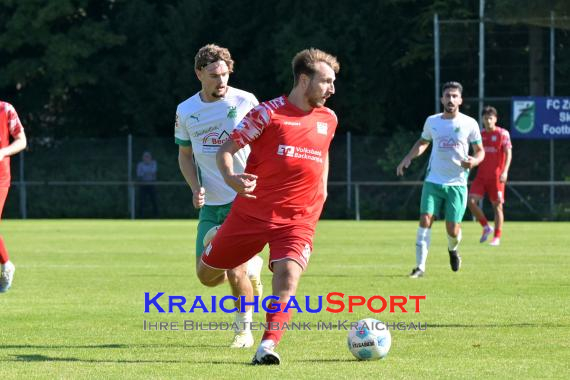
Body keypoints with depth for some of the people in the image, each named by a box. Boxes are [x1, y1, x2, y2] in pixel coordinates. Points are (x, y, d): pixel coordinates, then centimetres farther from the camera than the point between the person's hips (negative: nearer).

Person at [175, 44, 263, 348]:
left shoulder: (246, 102, -6)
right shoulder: (186, 111, 4)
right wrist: (195, 187, -2)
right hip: (210, 205, 4)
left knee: (234, 273, -13)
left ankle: (244, 331, 11)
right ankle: (252, 267, 34)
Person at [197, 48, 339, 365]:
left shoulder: (328, 119, 9)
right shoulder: (269, 112, -7)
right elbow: (227, 148, -7)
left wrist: (322, 188, 22)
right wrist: (231, 177, -26)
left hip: (298, 219, 2)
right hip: (252, 213, -2)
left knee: (288, 273, -26)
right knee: (207, 275, 8)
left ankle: (268, 347, -25)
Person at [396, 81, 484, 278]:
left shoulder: (469, 124, -3)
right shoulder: (432, 121, 5)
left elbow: (480, 151, 6)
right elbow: (423, 142, 23)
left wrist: (474, 161, -17)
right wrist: (408, 158, 8)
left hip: (457, 184, -2)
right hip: (433, 181, 2)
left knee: (453, 230, -4)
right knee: (425, 219, -14)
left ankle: (453, 249, 33)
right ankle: (420, 266, -9)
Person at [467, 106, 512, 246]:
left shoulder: (502, 134, -4)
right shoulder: (480, 135, 11)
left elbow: (508, 153, -9)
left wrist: (505, 171, -20)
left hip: (496, 176, -4)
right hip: (481, 175, 4)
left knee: (497, 206, -1)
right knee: (471, 201, -10)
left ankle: (497, 237, 7)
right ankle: (486, 227, 7)